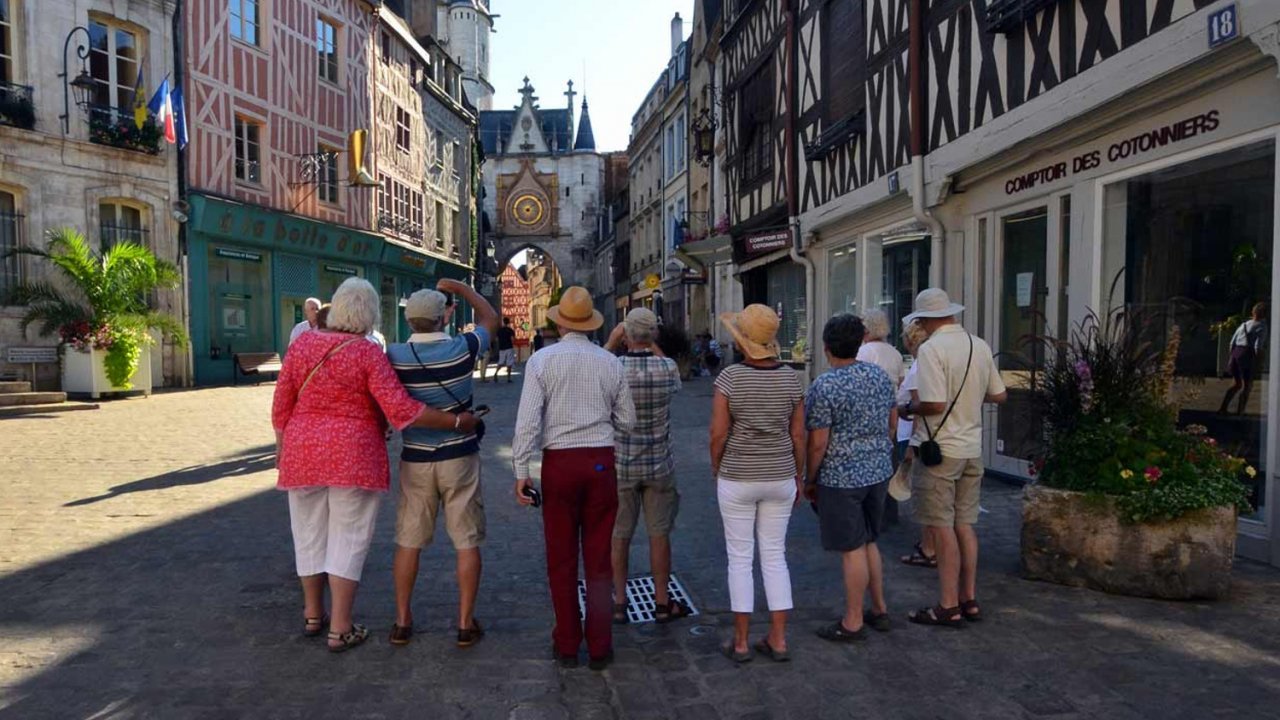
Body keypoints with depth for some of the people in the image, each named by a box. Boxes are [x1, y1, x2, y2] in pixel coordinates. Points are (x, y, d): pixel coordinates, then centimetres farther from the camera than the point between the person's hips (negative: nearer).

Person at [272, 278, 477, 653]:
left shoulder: (303, 343, 1)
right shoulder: (368, 353, -12)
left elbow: (281, 404, 5)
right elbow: (401, 410, -18)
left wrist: (282, 449, 17)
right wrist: (456, 421, -12)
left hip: (303, 453, 4)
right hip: (354, 457, -4)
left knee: (310, 534, 17)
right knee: (348, 538, 6)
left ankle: (313, 615, 33)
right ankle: (340, 629, 10)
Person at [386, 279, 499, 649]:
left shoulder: (394, 355, -9)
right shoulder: (461, 349, -11)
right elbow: (490, 318, 8)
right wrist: (460, 287, 16)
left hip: (416, 460, 2)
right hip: (459, 457, -2)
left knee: (408, 542, 13)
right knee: (467, 542, 6)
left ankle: (402, 622, 19)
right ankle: (466, 624, 10)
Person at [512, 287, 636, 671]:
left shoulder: (541, 360, -5)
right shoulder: (610, 363, 2)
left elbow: (528, 421, -10)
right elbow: (626, 421, 8)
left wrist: (521, 472, -4)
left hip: (559, 463, -1)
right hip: (601, 462, 2)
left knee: (561, 560, 11)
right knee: (598, 559, 10)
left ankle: (567, 645, 20)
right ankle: (599, 647, 16)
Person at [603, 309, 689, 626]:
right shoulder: (668, 368, -11)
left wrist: (610, 343, 8)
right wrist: (654, 347, 14)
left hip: (620, 466, -1)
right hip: (659, 466, 1)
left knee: (618, 536, 10)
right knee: (659, 535, 10)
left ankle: (619, 603, 18)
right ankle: (662, 603, 19)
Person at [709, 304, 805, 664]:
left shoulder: (730, 377, -12)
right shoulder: (790, 377, -2)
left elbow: (718, 434, -11)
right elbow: (798, 435, 1)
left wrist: (716, 468, 5)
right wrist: (798, 476, 13)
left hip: (737, 479, -3)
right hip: (780, 477, 3)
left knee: (740, 558, 7)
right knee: (775, 556, 13)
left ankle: (741, 643, 15)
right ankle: (778, 640, 18)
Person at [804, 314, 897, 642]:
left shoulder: (825, 387, -19)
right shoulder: (880, 374, 3)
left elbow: (818, 443, -17)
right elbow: (893, 421, 12)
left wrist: (809, 480, -4)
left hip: (841, 478, -7)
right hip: (879, 472, 7)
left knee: (852, 550, 2)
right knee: (869, 542, 20)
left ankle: (853, 622, 14)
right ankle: (879, 609, 30)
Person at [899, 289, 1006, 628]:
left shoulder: (931, 349, -17)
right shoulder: (980, 345, 6)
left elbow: (934, 403, -23)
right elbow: (998, 394, 12)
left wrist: (907, 408, -5)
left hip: (939, 448, -7)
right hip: (972, 448, 7)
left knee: (942, 528, 1)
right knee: (964, 525, 15)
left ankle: (949, 607, 8)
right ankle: (969, 600, 24)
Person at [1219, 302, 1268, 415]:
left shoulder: (1244, 324, 16)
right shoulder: (1262, 327, -3)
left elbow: (1232, 341, 14)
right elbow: (1258, 346, -13)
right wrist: (1258, 360, 0)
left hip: (1236, 352, 6)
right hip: (1247, 355, -6)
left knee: (1236, 384, 18)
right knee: (1247, 385, 5)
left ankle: (1223, 408, 10)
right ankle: (1240, 411, 0)